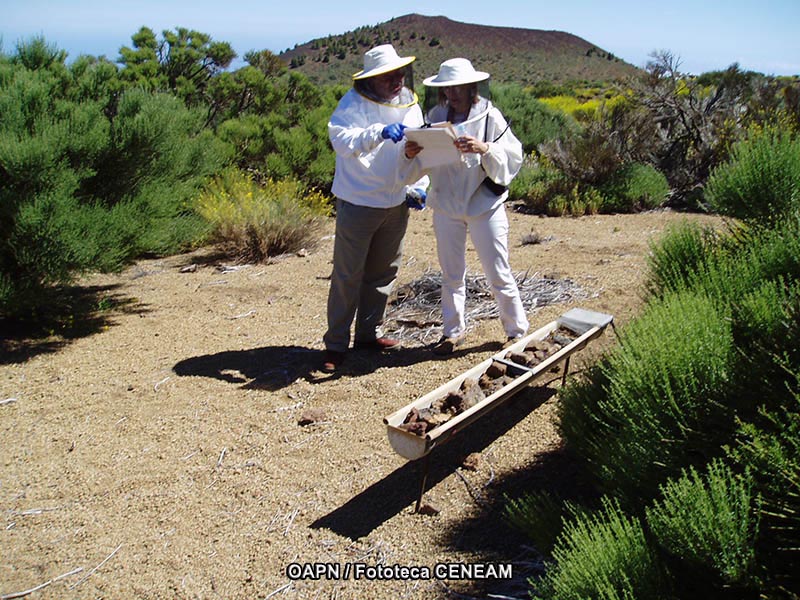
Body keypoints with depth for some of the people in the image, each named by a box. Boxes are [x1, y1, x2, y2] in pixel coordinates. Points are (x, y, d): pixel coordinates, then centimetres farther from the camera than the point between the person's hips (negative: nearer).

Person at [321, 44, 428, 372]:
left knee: (383, 271, 14)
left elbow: (419, 149, 17)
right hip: (358, 203, -6)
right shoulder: (354, 103, -12)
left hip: (396, 203, 7)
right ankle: (336, 344, 8)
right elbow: (341, 140, -29)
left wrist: (418, 186, 7)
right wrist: (379, 132, -42)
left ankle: (368, 333, 29)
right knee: (348, 275, -2)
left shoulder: (410, 103, 8)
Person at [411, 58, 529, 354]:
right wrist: (412, 153, -17)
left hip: (485, 205, -3)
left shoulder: (490, 116, -8)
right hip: (446, 205, 3)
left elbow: (515, 155, -12)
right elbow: (424, 161, 5)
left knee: (498, 274, 4)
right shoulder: (436, 115, 1)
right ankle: (453, 331, 30)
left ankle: (516, 330, 21)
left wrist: (485, 148, -28)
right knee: (451, 274, 14)